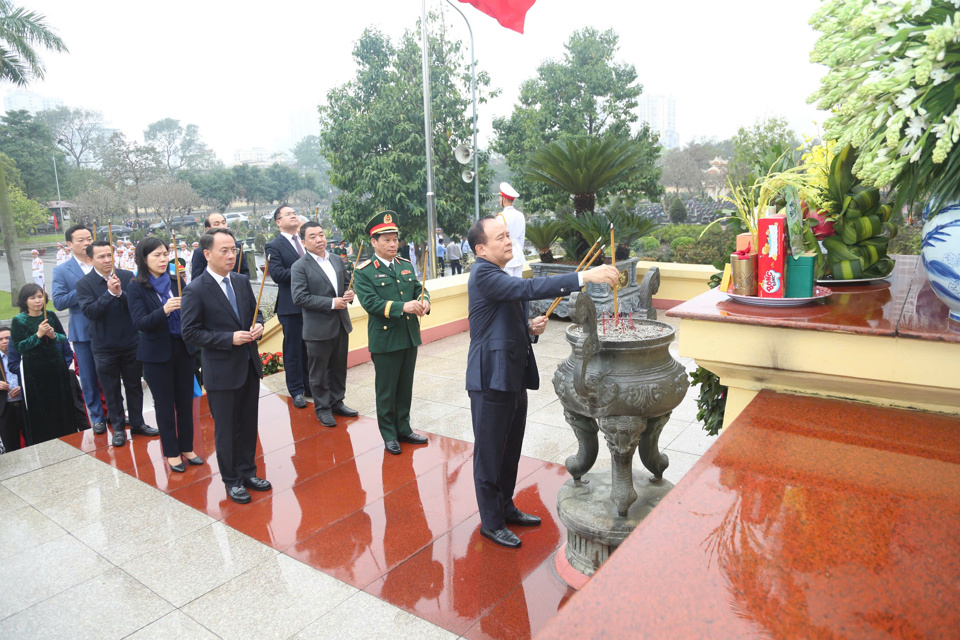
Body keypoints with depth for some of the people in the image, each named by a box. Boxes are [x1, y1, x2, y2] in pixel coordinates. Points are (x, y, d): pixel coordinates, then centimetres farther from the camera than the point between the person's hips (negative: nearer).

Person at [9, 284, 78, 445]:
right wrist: (38, 335, -19)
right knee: (39, 408, 4)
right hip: (33, 370, -3)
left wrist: (54, 335, -12)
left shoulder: (51, 316, 3)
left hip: (55, 366, 3)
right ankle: (43, 441, 15)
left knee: (62, 403, 9)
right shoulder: (19, 321, -5)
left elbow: (64, 338, 8)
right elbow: (18, 347, -9)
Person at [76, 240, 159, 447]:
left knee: (134, 385, 13)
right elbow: (90, 312, -17)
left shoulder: (128, 277, -3)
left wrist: (120, 293, -24)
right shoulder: (84, 283, -7)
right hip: (105, 347, -1)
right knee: (111, 390, 10)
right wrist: (109, 292, -24)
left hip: (131, 342, 2)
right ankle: (117, 428, 22)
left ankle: (137, 423, 27)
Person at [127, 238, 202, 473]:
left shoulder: (177, 281, 1)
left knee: (185, 401, 11)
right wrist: (164, 310, -32)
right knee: (165, 404, 9)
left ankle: (187, 447, 27)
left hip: (183, 348, 3)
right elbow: (140, 323, -17)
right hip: (157, 353, -3)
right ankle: (171, 452, 23)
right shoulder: (136, 287, -8)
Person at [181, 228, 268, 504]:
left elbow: (255, 311, 16)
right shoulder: (195, 290, -14)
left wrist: (258, 325, -7)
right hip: (221, 370, -5)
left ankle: (248, 471, 34)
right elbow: (190, 333, -14)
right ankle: (231, 480, 27)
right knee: (226, 429, 10)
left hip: (249, 365, 6)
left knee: (248, 424, 17)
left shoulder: (242, 281, 4)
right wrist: (230, 339, -21)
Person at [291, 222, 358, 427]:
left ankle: (337, 402, 33)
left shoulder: (337, 260, 8)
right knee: (318, 371, 7)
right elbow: (299, 297, -19)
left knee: (339, 367, 17)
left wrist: (349, 294, -5)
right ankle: (322, 408, 22)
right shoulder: (300, 267, -11)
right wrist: (331, 303, -21)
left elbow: (346, 283, 19)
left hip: (341, 324, 6)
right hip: (318, 328, -6)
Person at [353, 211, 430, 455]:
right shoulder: (364, 271, -8)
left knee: (405, 388, 15)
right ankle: (389, 435, 21)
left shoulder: (406, 265, 11)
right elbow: (370, 302, -19)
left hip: (410, 337, 6)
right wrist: (402, 307, -28)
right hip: (385, 340, -5)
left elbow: (419, 289, 9)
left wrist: (424, 301, -15)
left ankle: (403, 429, 30)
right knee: (386, 390, 7)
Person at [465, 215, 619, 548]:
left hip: (513, 378, 10)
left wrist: (531, 328, -1)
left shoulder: (500, 276, 15)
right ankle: (491, 522, 22)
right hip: (492, 380, -9)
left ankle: (506, 507, 39)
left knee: (510, 451, 21)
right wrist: (584, 276, -34)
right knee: (489, 454, 6)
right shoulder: (483, 274, -16)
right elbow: (527, 288, -31)